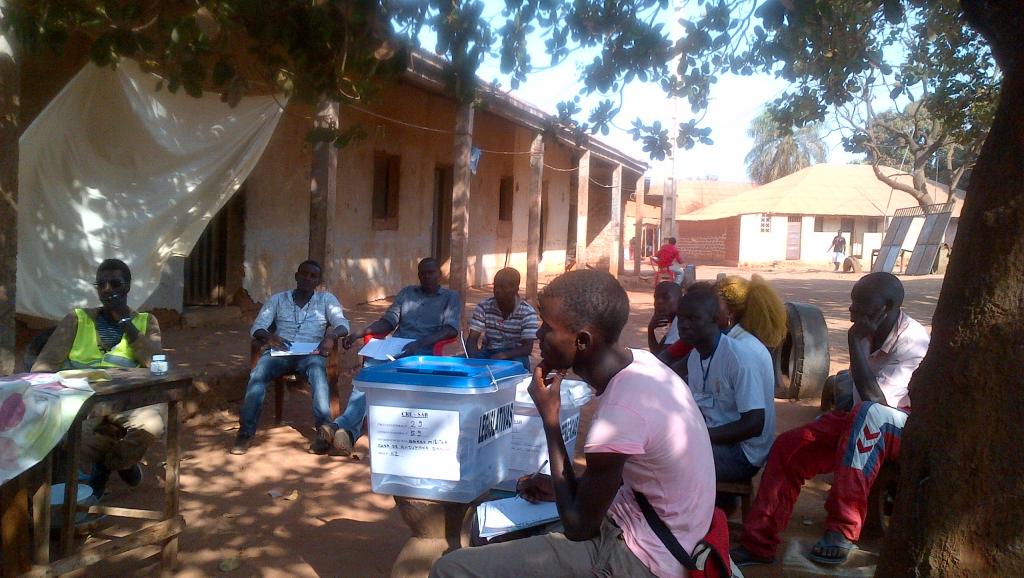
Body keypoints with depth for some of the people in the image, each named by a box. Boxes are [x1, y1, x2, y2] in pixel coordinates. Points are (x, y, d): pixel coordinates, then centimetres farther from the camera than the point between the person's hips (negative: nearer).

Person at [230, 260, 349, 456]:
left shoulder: (327, 299, 16)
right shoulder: (278, 299, 17)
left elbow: (342, 324, 3)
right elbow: (257, 326, 8)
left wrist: (332, 335, -21)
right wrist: (268, 337, -17)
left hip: (310, 353, -1)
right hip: (279, 351, 1)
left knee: (317, 370, -37)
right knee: (258, 373, -31)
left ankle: (324, 428, -46)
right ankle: (246, 432, -31)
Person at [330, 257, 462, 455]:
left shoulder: (451, 298, 15)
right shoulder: (406, 293, 27)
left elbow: (451, 329, -1)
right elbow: (387, 322, 20)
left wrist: (420, 343, -19)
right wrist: (359, 333, 1)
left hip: (424, 351, -4)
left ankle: (344, 427, -46)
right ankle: (346, 431, -44)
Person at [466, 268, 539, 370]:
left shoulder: (528, 313, -12)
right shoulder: (483, 307, -5)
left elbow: (527, 347, -16)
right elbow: (472, 339, -9)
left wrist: (503, 356, -33)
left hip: (514, 355, -2)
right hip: (488, 352, 3)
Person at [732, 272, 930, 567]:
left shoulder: (914, 342, -22)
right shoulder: (868, 332, 0)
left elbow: (875, 400, -33)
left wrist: (855, 341, -28)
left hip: (907, 429, -7)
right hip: (862, 423, 7)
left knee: (868, 413, -40)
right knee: (789, 445, -12)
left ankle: (842, 529, -37)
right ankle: (758, 543, -7)